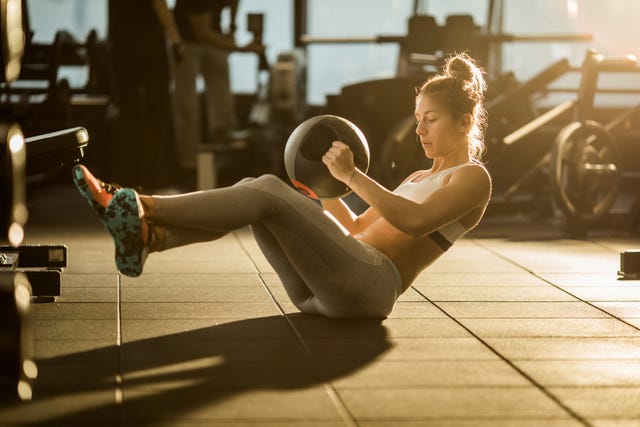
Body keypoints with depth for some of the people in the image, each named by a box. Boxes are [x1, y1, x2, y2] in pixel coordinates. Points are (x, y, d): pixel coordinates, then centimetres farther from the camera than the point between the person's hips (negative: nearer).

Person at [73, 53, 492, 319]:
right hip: (323, 290, 9)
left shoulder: (472, 177, 3)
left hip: (367, 286, -9)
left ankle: (144, 209, -23)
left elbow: (415, 221, -18)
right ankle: (144, 236, -27)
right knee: (251, 190, -9)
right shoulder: (421, 177, 31)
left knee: (269, 191, -22)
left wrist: (352, 176, -21)